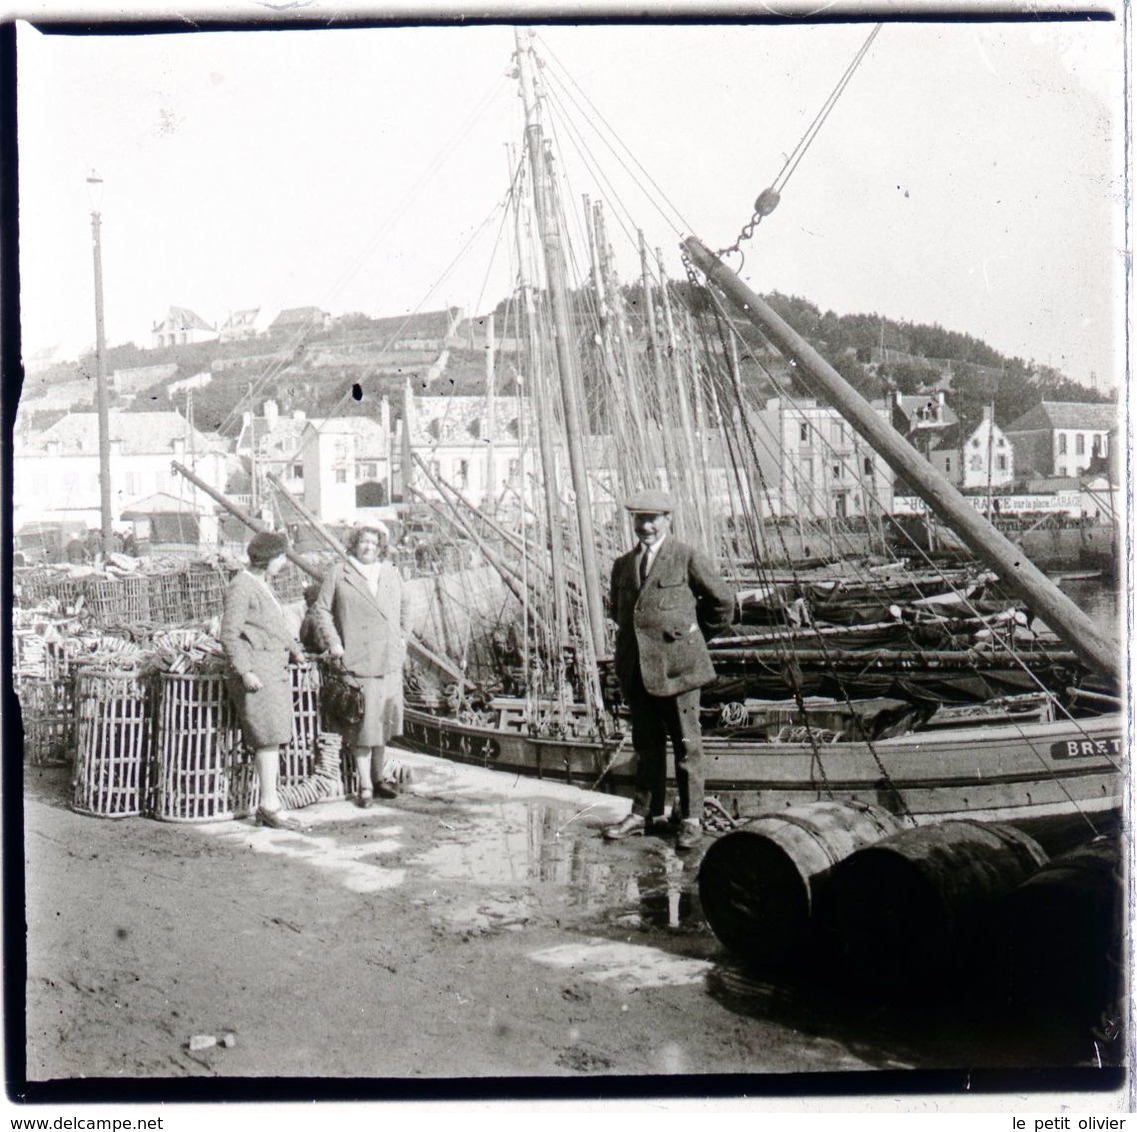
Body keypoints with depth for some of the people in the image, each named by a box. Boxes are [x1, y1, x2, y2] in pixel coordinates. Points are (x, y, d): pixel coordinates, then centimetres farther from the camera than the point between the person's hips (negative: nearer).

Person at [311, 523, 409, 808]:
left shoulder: (391, 574, 14)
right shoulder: (338, 573, 1)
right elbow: (322, 609, 3)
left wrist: (402, 638, 14)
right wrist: (333, 642, -6)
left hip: (390, 660, 5)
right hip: (357, 660, -5)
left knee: (384, 720, 12)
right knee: (362, 724, -3)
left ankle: (378, 777, 27)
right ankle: (365, 786, 5)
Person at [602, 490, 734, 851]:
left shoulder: (689, 558, -3)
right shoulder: (623, 565, 14)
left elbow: (722, 600, 3)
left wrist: (696, 635, 10)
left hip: (676, 665, -5)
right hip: (635, 669, 5)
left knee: (686, 745, 2)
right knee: (646, 744, 13)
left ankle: (691, 819, 9)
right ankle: (646, 813, 23)